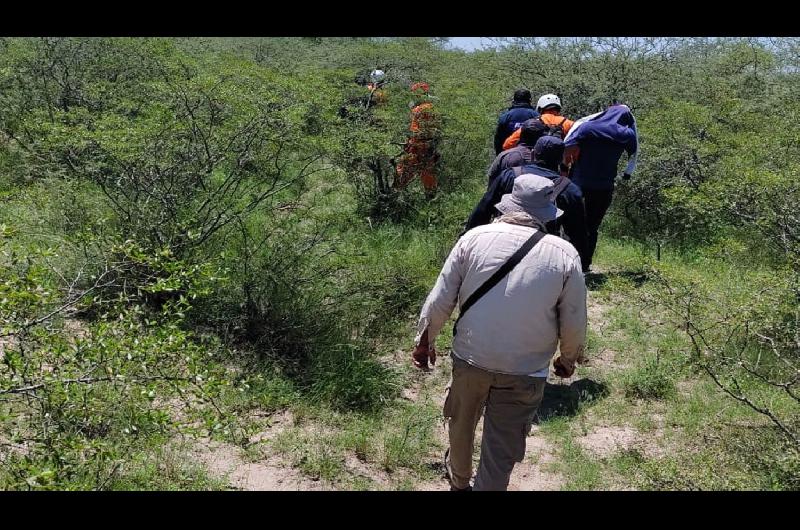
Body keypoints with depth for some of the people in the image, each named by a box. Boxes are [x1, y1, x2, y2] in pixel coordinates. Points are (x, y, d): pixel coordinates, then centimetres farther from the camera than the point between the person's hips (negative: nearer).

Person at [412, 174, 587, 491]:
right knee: (501, 453, 12)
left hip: (469, 357, 3)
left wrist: (424, 341, 11)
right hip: (524, 371, -3)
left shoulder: (475, 237, -8)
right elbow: (574, 322, -2)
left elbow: (440, 300, -4)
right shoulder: (564, 254, -9)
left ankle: (458, 479, 53)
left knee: (461, 424, 29)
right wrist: (567, 359, 17)